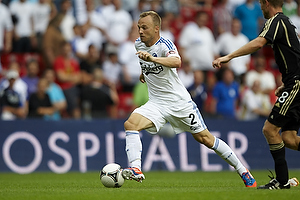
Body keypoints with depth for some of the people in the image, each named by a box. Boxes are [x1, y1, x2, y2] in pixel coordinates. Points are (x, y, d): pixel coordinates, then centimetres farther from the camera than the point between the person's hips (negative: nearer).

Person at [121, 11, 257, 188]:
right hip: (157, 103, 5)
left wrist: (152, 59, -57)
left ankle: (243, 171, 16)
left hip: (180, 101, -5)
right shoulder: (139, 44, 1)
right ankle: (136, 170, -29)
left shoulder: (165, 45, -20)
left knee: (205, 139, 1)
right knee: (130, 124, -22)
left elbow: (176, 62, -44)